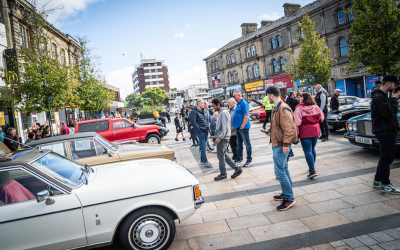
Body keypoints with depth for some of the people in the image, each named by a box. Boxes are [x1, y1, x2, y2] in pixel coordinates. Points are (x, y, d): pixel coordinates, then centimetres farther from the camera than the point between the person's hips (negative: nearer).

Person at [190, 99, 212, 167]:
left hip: (206, 130, 7)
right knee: (203, 146, -7)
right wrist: (198, 130, -18)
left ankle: (202, 159, 24)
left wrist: (208, 126, 15)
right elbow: (193, 122, -16)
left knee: (204, 146, 13)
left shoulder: (205, 111, 14)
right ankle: (205, 161, -3)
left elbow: (209, 118, 27)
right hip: (200, 131, -7)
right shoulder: (194, 112, -9)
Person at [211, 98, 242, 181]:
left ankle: (223, 174, 11)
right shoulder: (220, 112, 16)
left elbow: (225, 127, -23)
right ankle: (237, 169, 18)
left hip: (222, 138, -10)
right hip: (221, 137, 10)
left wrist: (219, 138, -24)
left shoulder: (224, 113, -16)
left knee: (221, 156, -1)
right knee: (224, 155, 13)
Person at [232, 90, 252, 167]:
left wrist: (242, 126, -20)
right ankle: (239, 159, 25)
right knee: (239, 144, 16)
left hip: (243, 127, -9)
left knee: (247, 143, 0)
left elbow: (246, 116, -20)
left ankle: (249, 160, 8)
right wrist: (238, 126, 15)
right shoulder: (238, 104, 14)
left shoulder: (243, 104, -14)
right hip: (238, 127, 9)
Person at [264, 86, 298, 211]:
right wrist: (271, 131, 14)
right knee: (283, 169, 17)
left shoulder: (283, 109, -19)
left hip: (281, 145, -11)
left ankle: (289, 199, 2)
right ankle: (286, 194, 30)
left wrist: (286, 143, -26)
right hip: (277, 144, 11)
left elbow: (289, 128, -25)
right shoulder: (277, 108, 14)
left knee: (279, 171, -8)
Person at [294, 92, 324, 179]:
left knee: (307, 151, -3)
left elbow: (297, 123, -19)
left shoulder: (299, 109, -14)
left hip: (305, 132, -6)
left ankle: (312, 171, -8)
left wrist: (296, 133, -11)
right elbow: (321, 118, 12)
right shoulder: (316, 107, 4)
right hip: (315, 131, 6)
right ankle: (312, 167, 32)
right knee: (312, 149, 20)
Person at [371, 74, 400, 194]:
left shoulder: (383, 96, 18)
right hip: (385, 132, -11)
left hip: (389, 131, 11)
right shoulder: (378, 97, -16)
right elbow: (388, 113, -24)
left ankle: (377, 181, 26)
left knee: (385, 158, 16)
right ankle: (385, 184, 5)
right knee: (387, 158, -4)